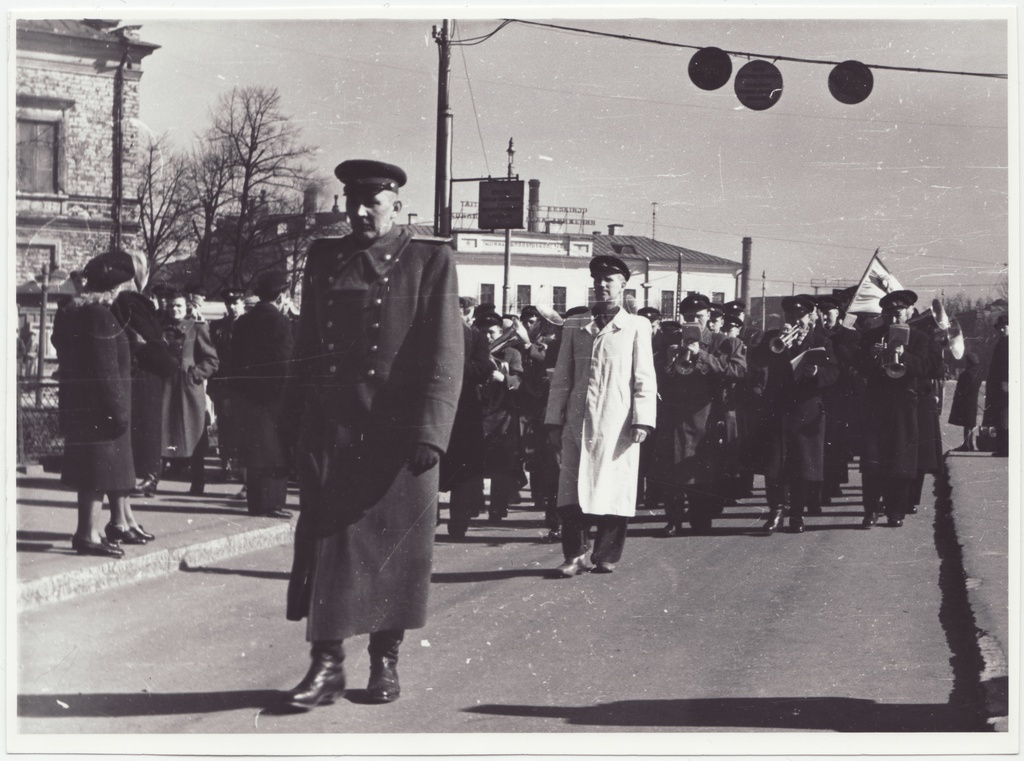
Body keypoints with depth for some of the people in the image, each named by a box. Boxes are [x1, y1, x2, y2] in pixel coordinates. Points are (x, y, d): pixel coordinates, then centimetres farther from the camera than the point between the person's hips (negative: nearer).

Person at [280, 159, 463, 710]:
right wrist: (294, 423, 11)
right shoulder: (324, 258, 13)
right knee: (325, 542, 1)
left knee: (395, 548, 4)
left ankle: (385, 661, 17)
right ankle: (326, 664, 7)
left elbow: (444, 355, -6)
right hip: (329, 430, 3)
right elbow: (307, 344, 16)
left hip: (397, 431, -3)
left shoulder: (430, 260, 0)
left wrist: (429, 432, -15)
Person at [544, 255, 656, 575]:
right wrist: (554, 420, 8)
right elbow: (561, 377, 15)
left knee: (614, 490, -1)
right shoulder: (575, 327, 15)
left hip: (617, 423, -2)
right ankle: (575, 555, 5)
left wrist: (642, 420, -6)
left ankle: (606, 556, 8)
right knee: (572, 490, -2)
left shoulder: (637, 327, 8)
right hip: (578, 421, 2)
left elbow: (644, 378, 4)